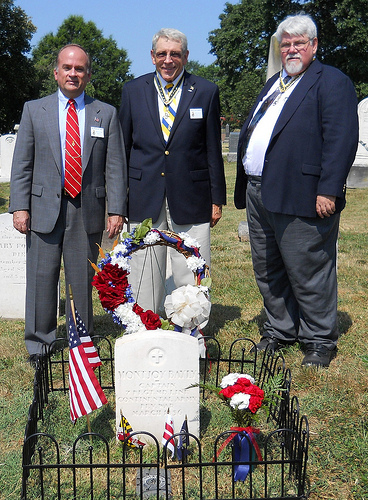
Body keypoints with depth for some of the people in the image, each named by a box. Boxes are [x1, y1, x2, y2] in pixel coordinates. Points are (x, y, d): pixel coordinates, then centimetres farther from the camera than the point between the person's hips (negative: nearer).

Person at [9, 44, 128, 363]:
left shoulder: (106, 114, 8)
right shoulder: (34, 110, 9)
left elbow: (115, 166, 4)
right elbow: (22, 164, 6)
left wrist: (117, 210, -4)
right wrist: (20, 206, -4)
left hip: (88, 210, 0)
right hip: (44, 208, 0)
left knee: (83, 280, 7)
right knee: (42, 278, 4)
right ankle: (39, 343, 19)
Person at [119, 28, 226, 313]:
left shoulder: (206, 92, 4)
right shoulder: (133, 90, 9)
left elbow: (213, 150, 6)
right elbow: (123, 148, 11)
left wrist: (217, 198, 4)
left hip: (190, 201, -1)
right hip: (144, 200, 1)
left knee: (192, 279, 3)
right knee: (144, 278, 8)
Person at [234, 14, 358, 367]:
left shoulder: (332, 82, -4)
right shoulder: (274, 84, 22)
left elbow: (341, 139, -14)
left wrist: (328, 190, -22)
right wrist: (246, 189, 17)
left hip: (301, 198, -8)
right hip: (259, 194, 8)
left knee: (308, 273, 1)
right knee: (267, 272, 16)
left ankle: (320, 341, 17)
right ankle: (279, 331, 32)